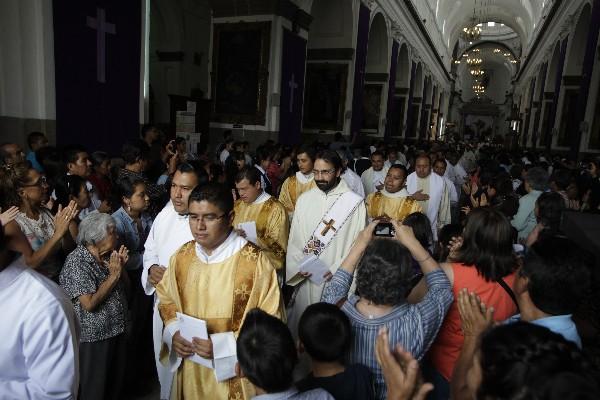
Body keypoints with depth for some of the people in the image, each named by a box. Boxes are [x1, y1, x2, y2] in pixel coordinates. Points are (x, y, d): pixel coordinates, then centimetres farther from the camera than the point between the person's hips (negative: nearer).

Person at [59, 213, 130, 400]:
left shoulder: (108, 255, 2)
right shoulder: (76, 262, -20)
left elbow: (124, 285, 10)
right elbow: (89, 303, -26)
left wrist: (121, 267, -7)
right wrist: (113, 275, -21)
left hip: (116, 330, 7)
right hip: (93, 337, -7)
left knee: (116, 381, 22)